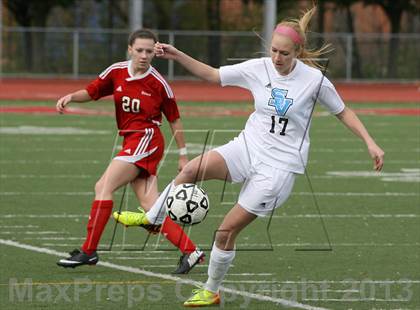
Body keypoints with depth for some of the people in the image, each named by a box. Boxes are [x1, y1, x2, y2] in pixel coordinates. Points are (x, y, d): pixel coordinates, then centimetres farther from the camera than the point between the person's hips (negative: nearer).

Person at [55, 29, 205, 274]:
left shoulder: (158, 83, -5)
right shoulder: (116, 72, 5)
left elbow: (174, 119, 5)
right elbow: (91, 92, 15)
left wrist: (183, 156, 8)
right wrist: (70, 97, -7)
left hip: (146, 139, -6)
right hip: (131, 141, 6)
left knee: (103, 187, -14)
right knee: (150, 205, -2)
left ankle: (89, 251, -11)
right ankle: (190, 251, -1)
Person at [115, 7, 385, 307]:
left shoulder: (314, 80, -13)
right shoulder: (257, 69, -5)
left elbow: (343, 111, 1)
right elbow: (212, 75, 5)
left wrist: (370, 143, -6)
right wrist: (177, 55, -6)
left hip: (280, 164, -3)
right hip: (248, 146, 3)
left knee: (227, 231, -4)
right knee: (191, 170, -24)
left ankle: (211, 291, 16)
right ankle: (151, 219, -3)